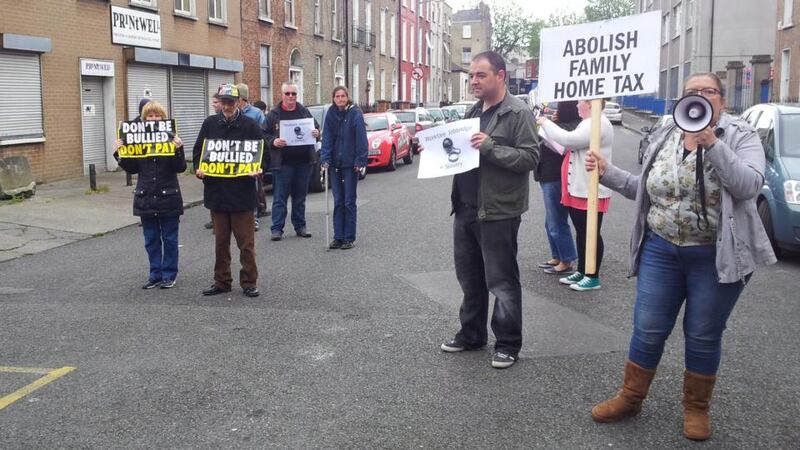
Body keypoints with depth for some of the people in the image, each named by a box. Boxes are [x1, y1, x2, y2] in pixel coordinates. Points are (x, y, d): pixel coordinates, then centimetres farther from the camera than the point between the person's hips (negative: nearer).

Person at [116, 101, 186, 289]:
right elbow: (132, 168, 7)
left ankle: (169, 274, 18)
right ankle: (155, 274, 22)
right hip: (146, 197, 3)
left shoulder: (171, 138, -6)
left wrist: (178, 149, -24)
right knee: (151, 240, 11)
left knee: (169, 238, 7)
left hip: (168, 197, -3)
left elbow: (181, 168, -9)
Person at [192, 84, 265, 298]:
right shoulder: (210, 123, 7)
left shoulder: (250, 125, -1)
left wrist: (258, 169, -17)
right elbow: (198, 150, 14)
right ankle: (221, 281, 22)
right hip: (216, 191, 3)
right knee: (220, 240, 12)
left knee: (246, 241, 1)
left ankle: (249, 282, 11)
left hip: (242, 192, -3)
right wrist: (198, 167, -3)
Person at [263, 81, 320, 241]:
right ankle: (277, 229, 2)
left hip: (303, 162, 3)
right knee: (280, 198, -2)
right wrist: (273, 141, -17)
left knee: (300, 197, 12)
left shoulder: (304, 112, 10)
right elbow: (264, 135, 2)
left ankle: (300, 226, 21)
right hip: (282, 162, -3)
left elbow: (316, 128, 17)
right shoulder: (273, 114, 1)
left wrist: (316, 133, -5)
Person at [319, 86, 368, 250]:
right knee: (338, 201, 8)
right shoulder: (331, 114, 5)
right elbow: (327, 138, 1)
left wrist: (360, 161, -16)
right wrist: (325, 159, -9)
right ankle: (338, 237, 14)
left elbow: (361, 139, -11)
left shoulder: (355, 113, -8)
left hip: (350, 164, -4)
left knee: (349, 201, 2)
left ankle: (349, 238, 9)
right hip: (335, 164, 4)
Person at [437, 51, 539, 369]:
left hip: (497, 211, -8)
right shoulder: (473, 112, 14)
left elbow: (530, 157, -17)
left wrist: (490, 147, -25)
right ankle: (471, 334, 31)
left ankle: (508, 343, 15)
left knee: (501, 281, 2)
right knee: (469, 277, 17)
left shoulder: (518, 113, -10)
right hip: (465, 209, 8)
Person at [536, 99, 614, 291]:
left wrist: (546, 123, -13)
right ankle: (581, 272, 25)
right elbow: (568, 146, 18)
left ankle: (593, 277, 6)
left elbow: (569, 140, -25)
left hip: (591, 192, -10)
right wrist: (546, 128, 11)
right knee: (581, 232, 16)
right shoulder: (588, 124, 18)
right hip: (578, 189, 10)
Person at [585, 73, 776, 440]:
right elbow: (646, 190, 16)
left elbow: (749, 185, -20)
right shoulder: (664, 138, 8)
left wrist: (712, 143, -27)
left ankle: (696, 407, 27)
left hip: (717, 256, -3)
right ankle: (630, 397, 25)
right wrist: (607, 172, 6)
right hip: (661, 250, 3)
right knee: (648, 329, 7)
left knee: (703, 336, 8)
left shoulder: (740, 136, -4)